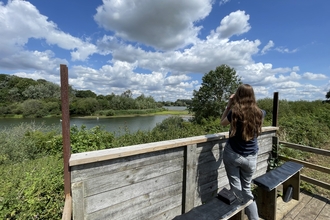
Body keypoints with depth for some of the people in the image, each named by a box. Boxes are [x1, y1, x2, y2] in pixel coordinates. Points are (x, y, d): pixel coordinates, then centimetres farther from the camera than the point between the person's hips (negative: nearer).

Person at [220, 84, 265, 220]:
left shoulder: (234, 112, -16)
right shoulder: (259, 113, -7)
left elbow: (222, 122, 3)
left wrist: (229, 104, 1)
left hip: (232, 154, -3)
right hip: (250, 157, 3)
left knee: (236, 189, 11)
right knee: (247, 189, 21)